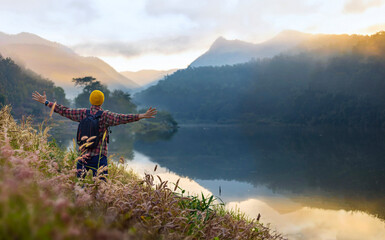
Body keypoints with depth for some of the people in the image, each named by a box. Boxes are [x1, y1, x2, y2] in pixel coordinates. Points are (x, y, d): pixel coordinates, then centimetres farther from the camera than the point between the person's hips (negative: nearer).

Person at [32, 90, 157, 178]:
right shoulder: (105, 115, -9)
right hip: (99, 157, -4)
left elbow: (64, 111, 8)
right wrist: (141, 116, -25)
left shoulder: (83, 113, 3)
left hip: (83, 155, 4)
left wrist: (46, 102, 18)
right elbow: (121, 118, -20)